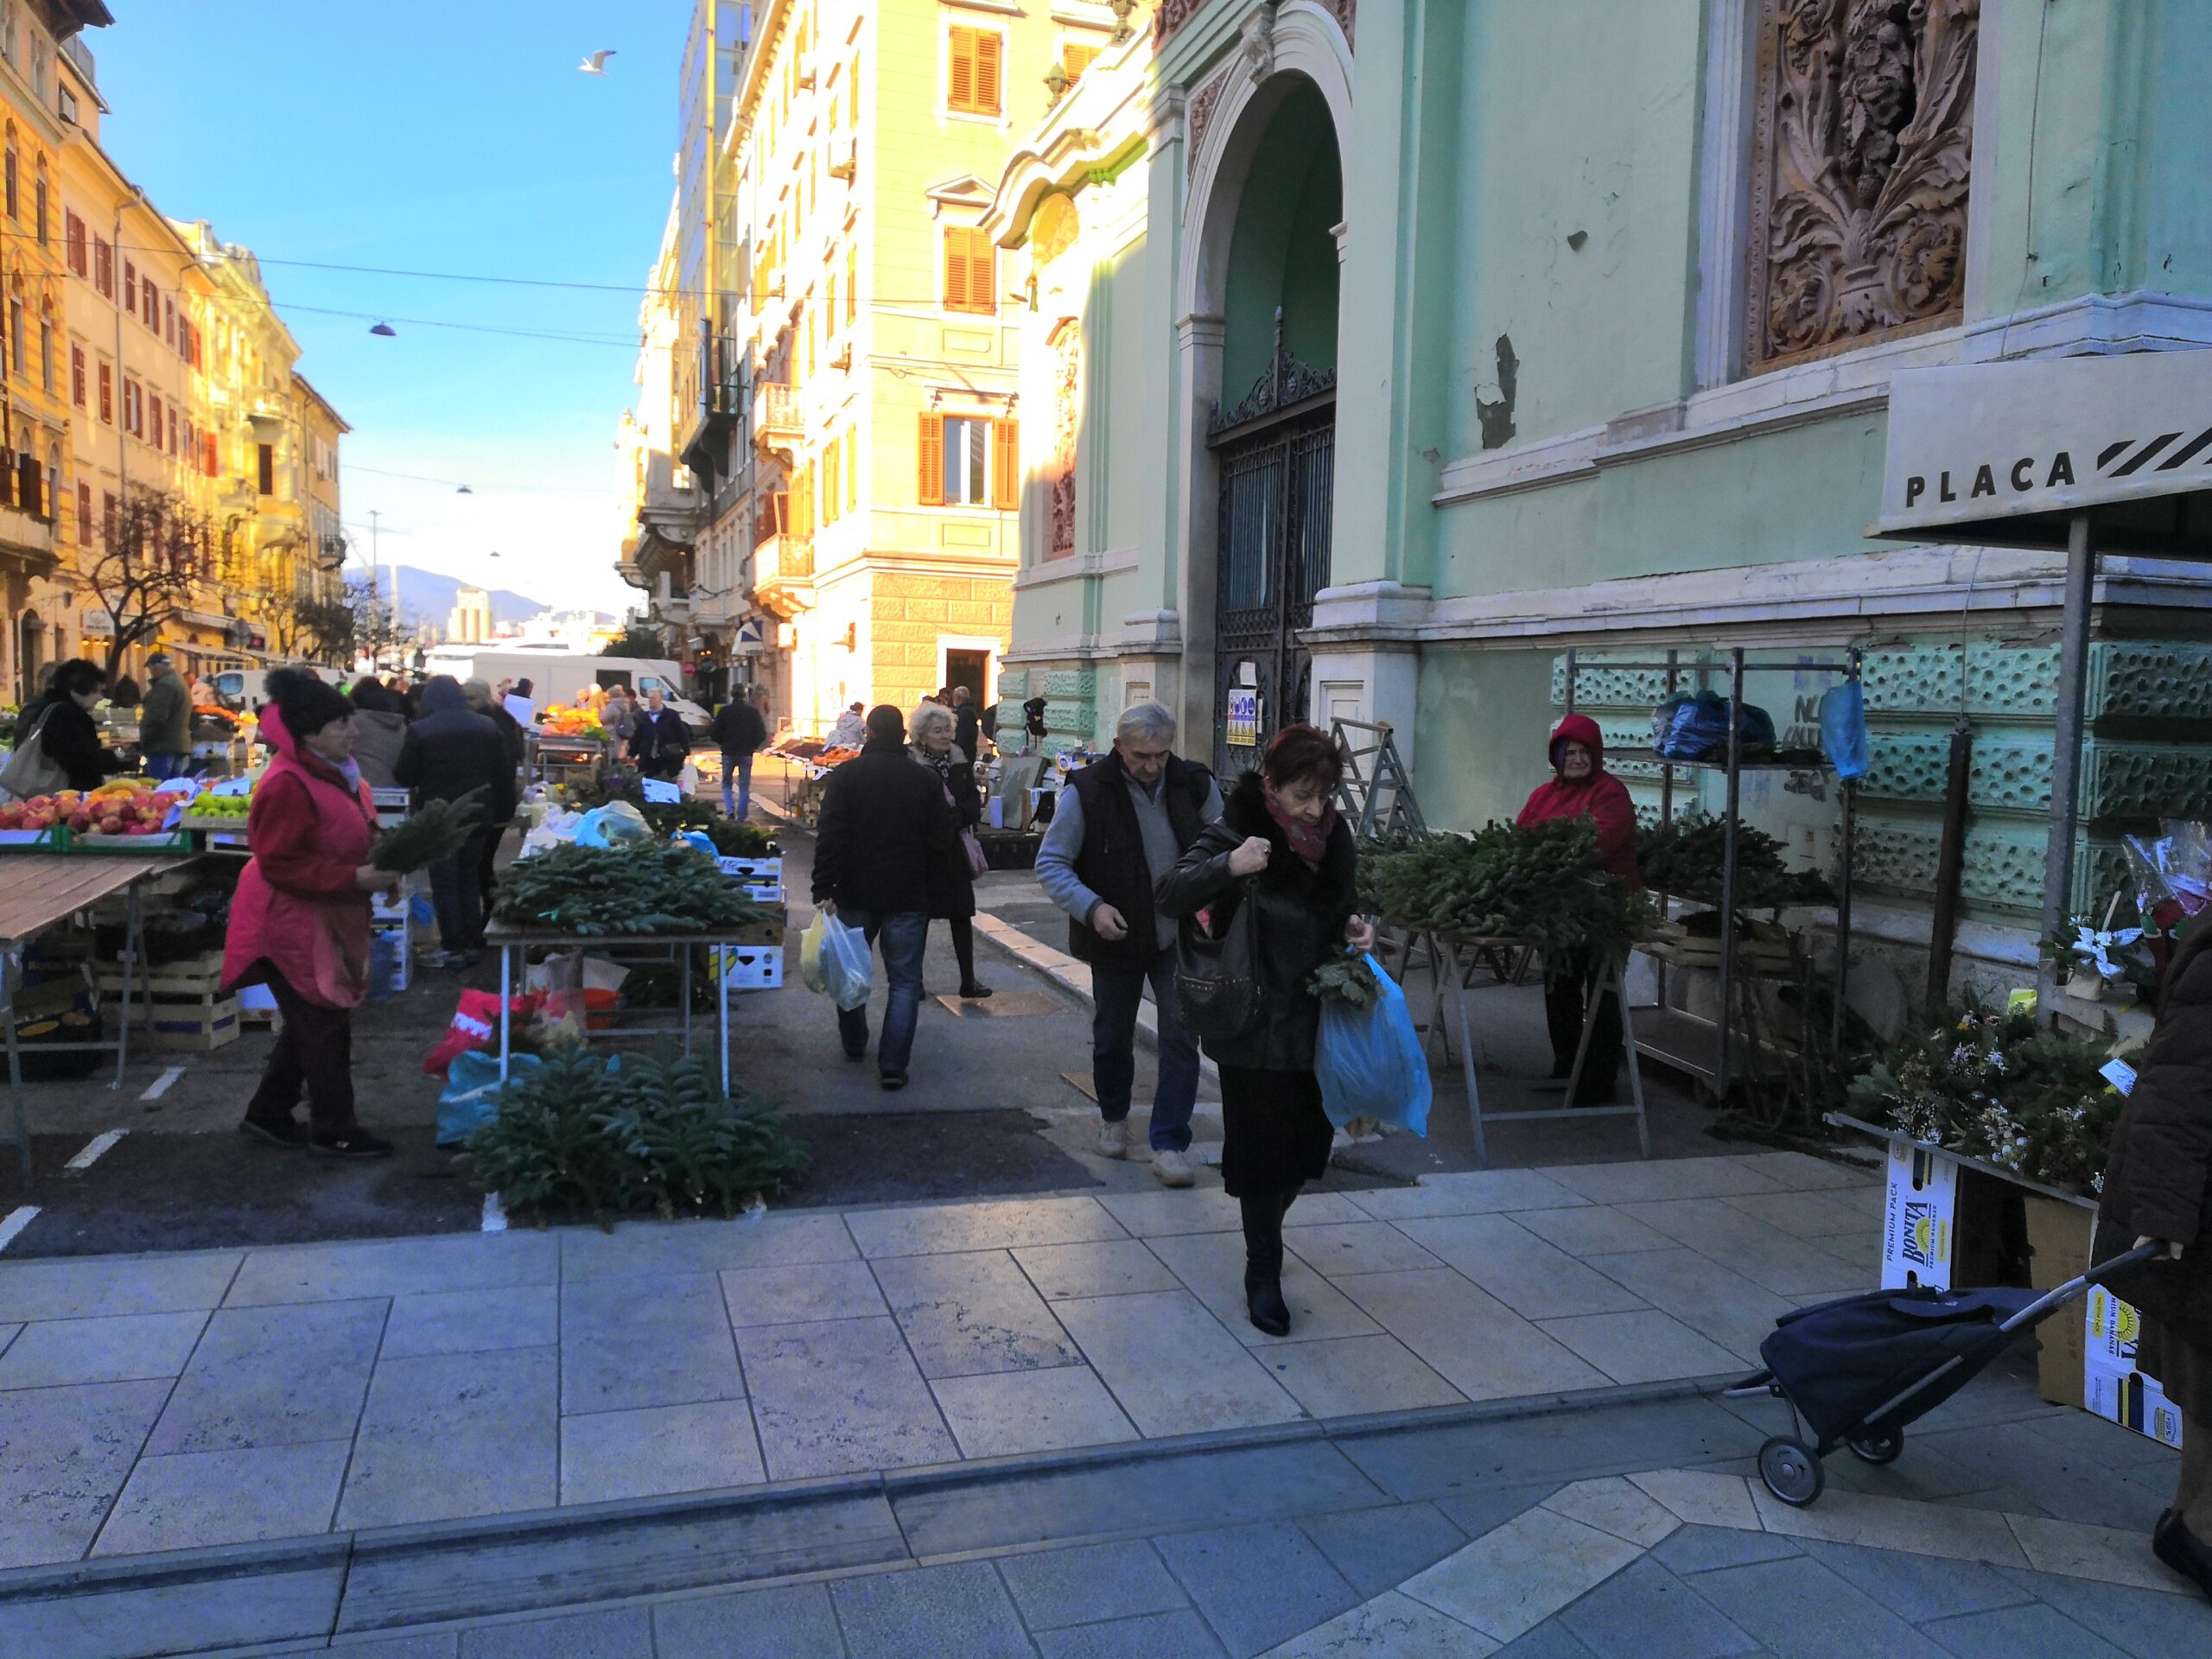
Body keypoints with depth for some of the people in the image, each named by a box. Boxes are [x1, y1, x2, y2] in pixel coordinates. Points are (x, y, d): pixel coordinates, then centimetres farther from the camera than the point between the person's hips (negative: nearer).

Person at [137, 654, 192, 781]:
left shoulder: (164, 685, -13)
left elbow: (156, 719, -19)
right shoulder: (180, 683, 19)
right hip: (181, 745, 10)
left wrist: (142, 744, -12)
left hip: (164, 747, -10)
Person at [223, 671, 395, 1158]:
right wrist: (354, 878, -28)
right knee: (325, 1027, 0)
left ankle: (268, 1115, 32)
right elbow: (279, 865, -26)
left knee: (310, 1023, 19)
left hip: (327, 921, 10)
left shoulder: (336, 772, 6)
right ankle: (333, 1131, 13)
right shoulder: (288, 787, -24)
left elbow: (349, 837, 21)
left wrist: (380, 861, 2)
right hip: (296, 926, -10)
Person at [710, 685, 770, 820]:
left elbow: (714, 732, -5)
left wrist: (723, 744, 11)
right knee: (744, 787, 7)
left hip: (728, 753, 0)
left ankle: (730, 809, -6)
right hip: (746, 753, 0)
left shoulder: (724, 711, -4)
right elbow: (762, 734, -3)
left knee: (727, 783, 14)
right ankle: (742, 817, 5)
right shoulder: (753, 712, -2)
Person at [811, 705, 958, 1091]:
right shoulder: (923, 780, -3)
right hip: (908, 896, -1)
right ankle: (893, 1065, -5)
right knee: (904, 980, 4)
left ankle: (854, 1045, 34)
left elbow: (830, 837, -13)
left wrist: (824, 889, -14)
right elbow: (943, 841, -3)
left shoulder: (847, 774, -5)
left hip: (856, 892, 1)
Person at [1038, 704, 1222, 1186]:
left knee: (1182, 1038, -4)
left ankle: (1170, 1142, 7)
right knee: (1112, 1037, 15)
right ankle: (1114, 1118, 41)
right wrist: (1091, 906, -26)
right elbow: (1050, 863, -10)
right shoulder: (1087, 792, -16)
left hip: (1180, 936, 1)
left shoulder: (1196, 785, -7)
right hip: (1115, 938, -1)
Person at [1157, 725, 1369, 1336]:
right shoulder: (1237, 832, -16)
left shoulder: (1332, 835, 3)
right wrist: (1228, 866, -44)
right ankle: (1263, 1271, 22)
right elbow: (1171, 895, -27)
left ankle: (1265, 1234, 41)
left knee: (1306, 1138, 15)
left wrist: (1353, 927, -3)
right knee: (1263, 1144, 2)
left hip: (1316, 1020, 6)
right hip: (1256, 1027, -6)